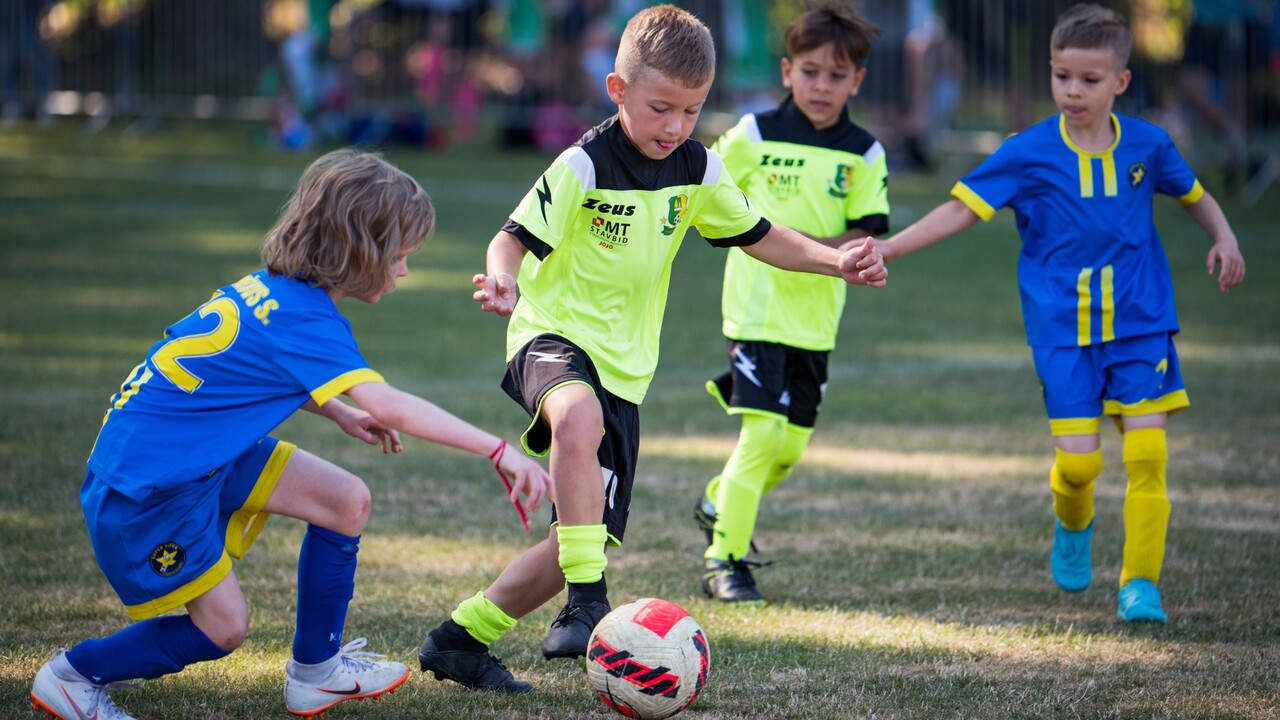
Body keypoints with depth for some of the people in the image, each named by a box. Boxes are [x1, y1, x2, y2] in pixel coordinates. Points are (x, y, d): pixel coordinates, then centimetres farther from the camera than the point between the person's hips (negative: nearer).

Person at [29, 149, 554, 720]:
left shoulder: (275, 289, 2)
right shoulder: (303, 319, -26)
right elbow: (388, 406, -37)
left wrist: (340, 413, 12)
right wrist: (499, 451, -37)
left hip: (200, 454, 9)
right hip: (144, 484, -9)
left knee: (347, 501, 4)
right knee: (223, 627, -2)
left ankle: (315, 673, 19)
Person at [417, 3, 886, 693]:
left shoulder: (698, 169, 3)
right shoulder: (584, 165, -15)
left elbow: (757, 235, 15)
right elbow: (515, 237, -21)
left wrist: (835, 261, 0)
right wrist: (502, 277, -44)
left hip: (624, 368, 6)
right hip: (554, 336, -6)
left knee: (588, 542, 3)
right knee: (579, 418, -43)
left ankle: (461, 637, 22)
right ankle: (587, 605, -37)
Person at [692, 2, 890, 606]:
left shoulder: (863, 155, 0)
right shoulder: (755, 135, -4)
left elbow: (864, 238, -5)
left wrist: (807, 244, -20)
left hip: (815, 317, 4)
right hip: (757, 310, -4)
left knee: (792, 445, 9)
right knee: (763, 432, -15)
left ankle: (717, 504, 38)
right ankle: (724, 560, -5)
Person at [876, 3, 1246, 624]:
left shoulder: (1147, 146, 2)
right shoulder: (1029, 154, -5)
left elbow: (1194, 194, 21)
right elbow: (962, 208, -8)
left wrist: (1224, 238, 3)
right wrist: (882, 250, -16)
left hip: (1140, 321, 1)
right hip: (1063, 328, -1)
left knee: (1147, 451, -10)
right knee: (1078, 458, -8)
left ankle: (1140, 582, 1)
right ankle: (1072, 526, 27)